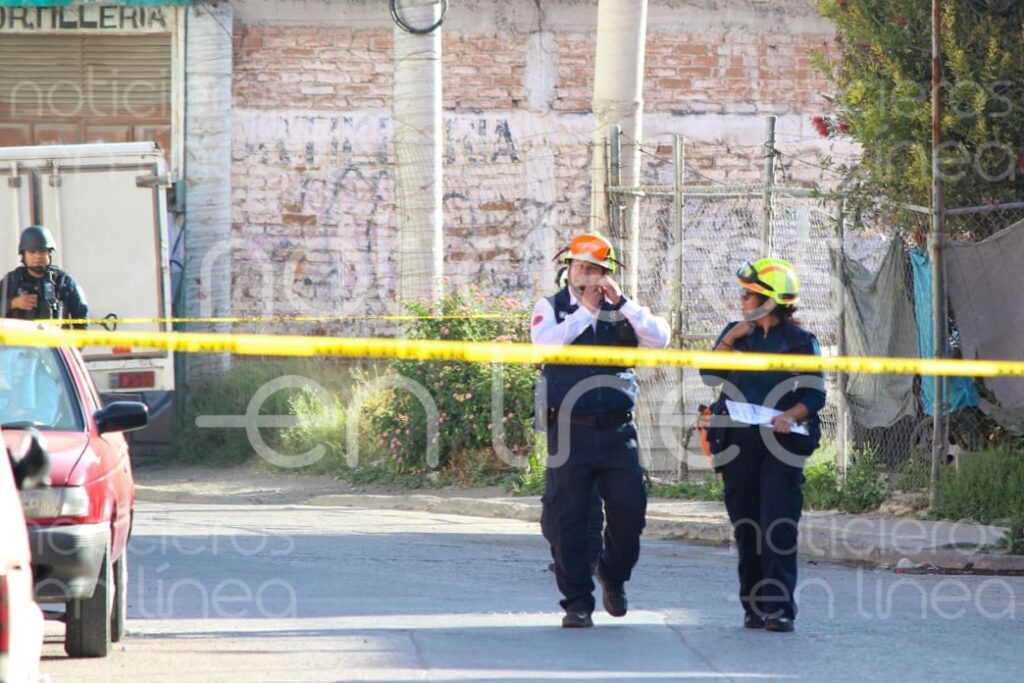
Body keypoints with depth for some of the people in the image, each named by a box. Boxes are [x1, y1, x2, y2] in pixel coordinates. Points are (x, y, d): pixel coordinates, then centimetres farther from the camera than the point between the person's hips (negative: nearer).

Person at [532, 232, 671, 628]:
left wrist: (621, 303, -12)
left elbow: (659, 338, -6)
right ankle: (577, 602, 5)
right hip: (570, 430, -2)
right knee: (568, 519, -2)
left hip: (617, 431, 2)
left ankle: (613, 576, 26)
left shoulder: (621, 312, 10)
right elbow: (544, 342, -15)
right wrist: (586, 312, -14)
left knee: (629, 512, -1)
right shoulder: (552, 308, 6)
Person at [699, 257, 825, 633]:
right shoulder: (737, 333, 13)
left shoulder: (800, 341, 2)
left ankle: (778, 608, -13)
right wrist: (729, 340, -6)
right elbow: (710, 375, 4)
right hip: (738, 443, 4)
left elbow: (816, 394, -1)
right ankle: (754, 605, 12)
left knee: (779, 527, -10)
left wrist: (792, 415, -18)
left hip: (781, 444, -4)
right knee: (746, 526, 6)